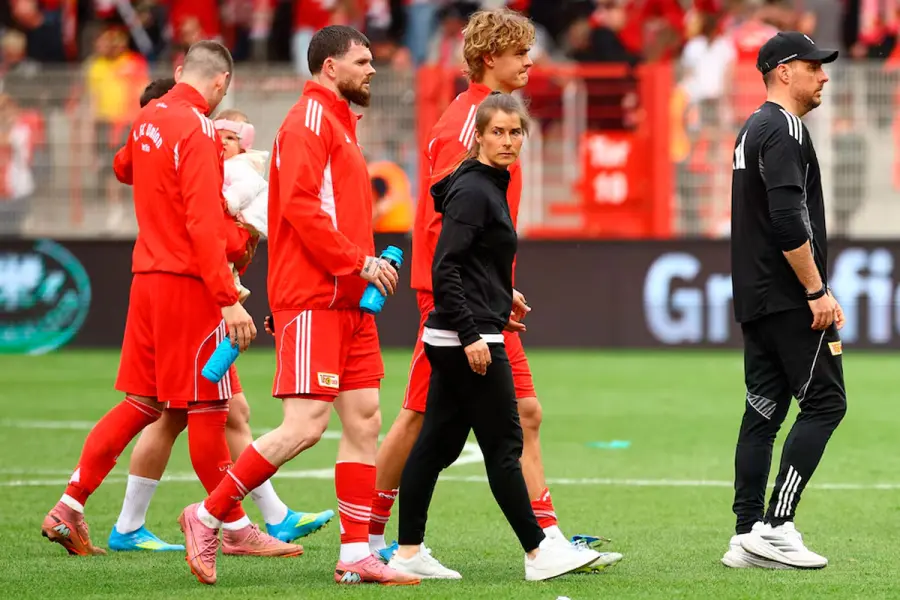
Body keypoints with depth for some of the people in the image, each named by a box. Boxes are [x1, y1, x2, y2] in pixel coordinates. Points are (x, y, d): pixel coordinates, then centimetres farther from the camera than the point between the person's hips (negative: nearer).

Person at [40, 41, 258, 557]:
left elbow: (124, 169, 34)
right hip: (189, 282, -8)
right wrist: (229, 300, -24)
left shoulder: (149, 118, 10)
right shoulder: (199, 131, -15)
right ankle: (236, 528, 8)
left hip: (148, 277, 8)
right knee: (206, 408, -1)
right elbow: (203, 223, -22)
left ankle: (69, 509, 8)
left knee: (142, 403, 13)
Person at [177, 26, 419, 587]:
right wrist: (361, 262, -17)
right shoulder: (310, 120, -8)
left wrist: (367, 266, 10)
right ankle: (208, 517, -3)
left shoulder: (340, 123, 22)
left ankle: (356, 554, 6)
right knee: (306, 424, -13)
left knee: (364, 420, 4)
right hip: (312, 299, -10)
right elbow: (300, 206, -19)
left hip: (348, 299, 10)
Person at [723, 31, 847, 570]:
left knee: (764, 411, 8)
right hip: (790, 299, -10)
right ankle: (775, 527, -13)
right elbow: (789, 221, -22)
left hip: (757, 301, 10)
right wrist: (817, 291, -19)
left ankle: (749, 536, 5)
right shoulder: (785, 130, -12)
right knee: (825, 402, -8)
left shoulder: (753, 130, 20)